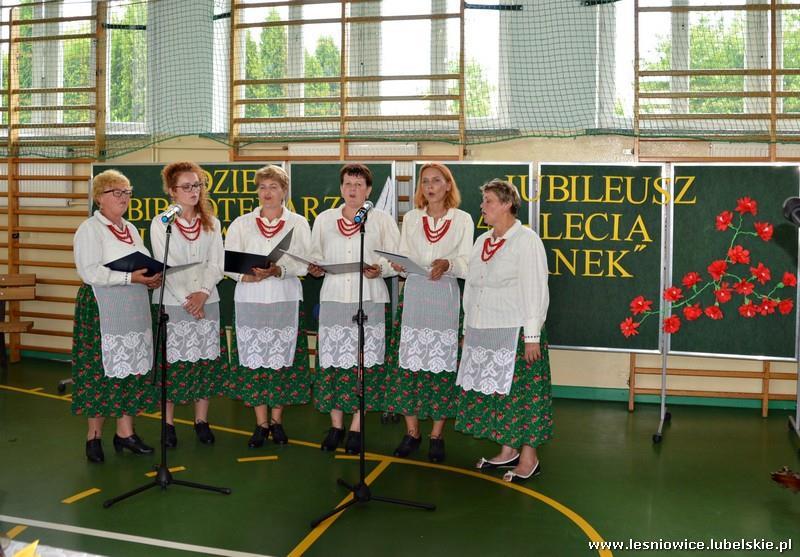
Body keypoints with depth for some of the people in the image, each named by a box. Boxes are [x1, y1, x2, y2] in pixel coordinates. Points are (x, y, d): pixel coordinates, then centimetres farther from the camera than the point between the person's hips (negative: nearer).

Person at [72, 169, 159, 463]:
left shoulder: (130, 229, 18)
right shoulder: (90, 229, -6)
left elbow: (143, 264, 23)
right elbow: (89, 271, -17)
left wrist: (151, 277, 1)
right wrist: (129, 277, -22)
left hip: (133, 311, 7)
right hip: (102, 310, -7)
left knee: (131, 370, 8)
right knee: (102, 371, -3)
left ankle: (125, 432, 17)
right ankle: (94, 436, 10)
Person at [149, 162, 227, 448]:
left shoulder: (211, 223, 10)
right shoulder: (160, 223, 1)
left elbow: (216, 264, 4)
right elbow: (166, 266, -5)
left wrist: (203, 293, -12)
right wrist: (187, 299, -12)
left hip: (206, 303, 3)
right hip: (171, 303, -3)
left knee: (205, 360, 4)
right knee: (172, 363, -1)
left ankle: (201, 420, 16)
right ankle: (168, 423, 11)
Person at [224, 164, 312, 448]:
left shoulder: (298, 223, 6)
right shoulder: (241, 224, 10)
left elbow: (304, 262, -5)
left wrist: (279, 270, -22)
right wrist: (246, 276, -17)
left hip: (285, 300, -1)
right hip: (250, 300, 1)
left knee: (282, 358, 2)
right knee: (253, 359, 1)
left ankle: (277, 420, 17)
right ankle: (261, 423, 13)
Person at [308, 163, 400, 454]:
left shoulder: (382, 220, 4)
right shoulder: (324, 219, 12)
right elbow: (316, 256, 16)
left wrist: (380, 269, -17)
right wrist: (315, 268, -5)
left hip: (369, 300, -2)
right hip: (333, 297, 2)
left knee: (364, 362, -1)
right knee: (332, 362, 3)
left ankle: (356, 428, 11)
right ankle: (336, 425, 16)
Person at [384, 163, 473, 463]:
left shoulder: (463, 219, 5)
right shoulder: (411, 218, 11)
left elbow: (466, 264, 0)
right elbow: (404, 259, 9)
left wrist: (447, 264, -20)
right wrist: (399, 265, -14)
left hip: (446, 297, -2)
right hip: (414, 295, 2)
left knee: (443, 365, 0)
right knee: (408, 362, 1)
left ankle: (436, 435, 12)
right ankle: (412, 431, 15)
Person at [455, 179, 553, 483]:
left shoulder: (526, 240, -7)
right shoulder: (481, 241, 15)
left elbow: (535, 292, -11)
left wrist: (533, 336, -15)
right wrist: (468, 329, 16)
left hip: (515, 333, -7)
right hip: (482, 333, 7)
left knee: (519, 393, -3)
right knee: (490, 391, 10)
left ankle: (529, 457, 9)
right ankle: (508, 451, 23)